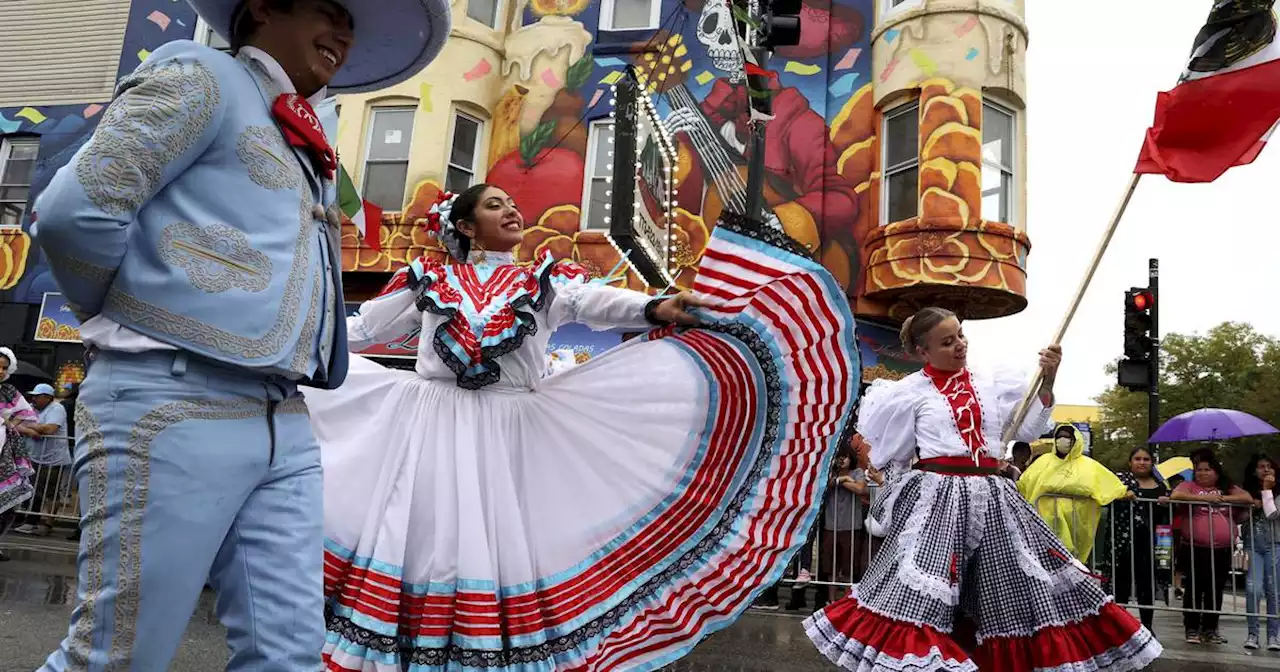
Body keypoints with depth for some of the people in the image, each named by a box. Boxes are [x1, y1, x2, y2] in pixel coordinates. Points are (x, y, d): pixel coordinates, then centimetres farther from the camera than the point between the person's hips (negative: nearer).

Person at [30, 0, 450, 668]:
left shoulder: (306, 150, 25)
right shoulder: (201, 77, 1)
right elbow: (74, 211, -9)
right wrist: (134, 325, 4)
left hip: (286, 425, 8)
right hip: (174, 409, -7)